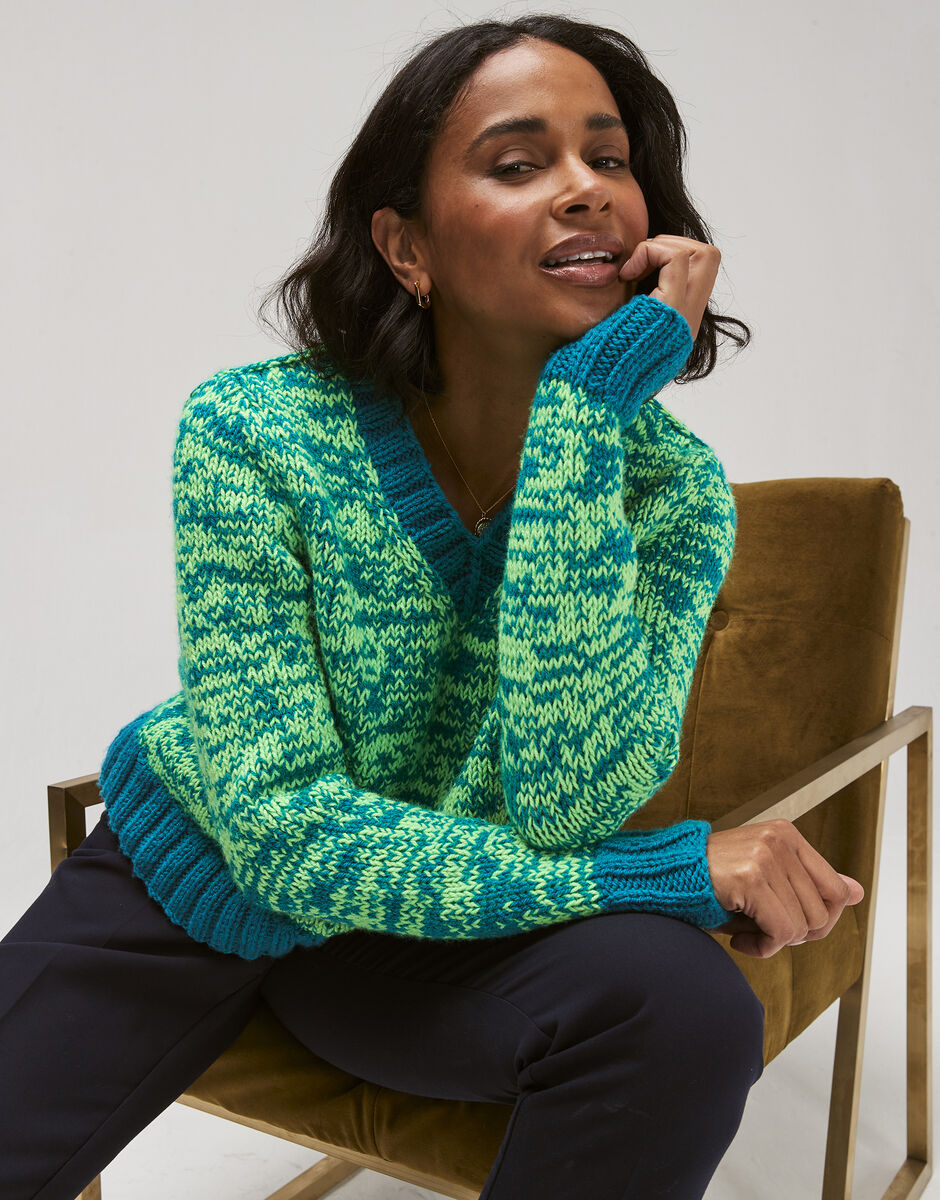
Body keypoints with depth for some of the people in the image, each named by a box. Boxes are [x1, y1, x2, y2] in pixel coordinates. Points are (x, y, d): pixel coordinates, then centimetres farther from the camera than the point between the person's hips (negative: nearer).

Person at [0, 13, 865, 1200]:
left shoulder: (671, 484, -15)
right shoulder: (251, 432, -20)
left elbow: (566, 802, -29)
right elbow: (284, 829, -24)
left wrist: (584, 405, -32)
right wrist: (680, 868, -30)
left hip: (444, 925, 1)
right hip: (193, 881, 0)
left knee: (686, 1004, -26)